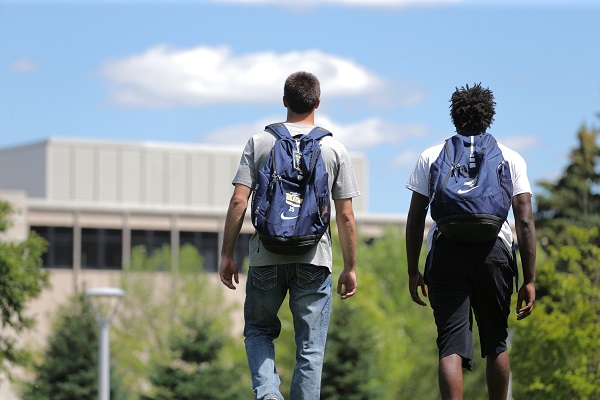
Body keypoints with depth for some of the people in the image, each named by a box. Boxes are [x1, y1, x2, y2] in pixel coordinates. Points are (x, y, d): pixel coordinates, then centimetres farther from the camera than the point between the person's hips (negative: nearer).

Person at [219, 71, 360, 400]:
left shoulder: (260, 142, 3)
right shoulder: (334, 150, 3)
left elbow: (238, 202, -3)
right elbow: (345, 216, 3)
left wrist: (227, 255, 4)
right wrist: (350, 268, 10)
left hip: (266, 257, 0)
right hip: (314, 260, 0)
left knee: (258, 331, 15)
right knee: (310, 346, 5)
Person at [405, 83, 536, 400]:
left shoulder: (431, 157, 14)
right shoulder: (510, 158, 12)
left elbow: (415, 219, 10)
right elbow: (525, 221, 4)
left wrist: (413, 271, 16)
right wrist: (529, 279, 4)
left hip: (446, 251, 0)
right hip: (494, 250, 0)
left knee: (451, 346, -4)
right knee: (496, 343, 15)